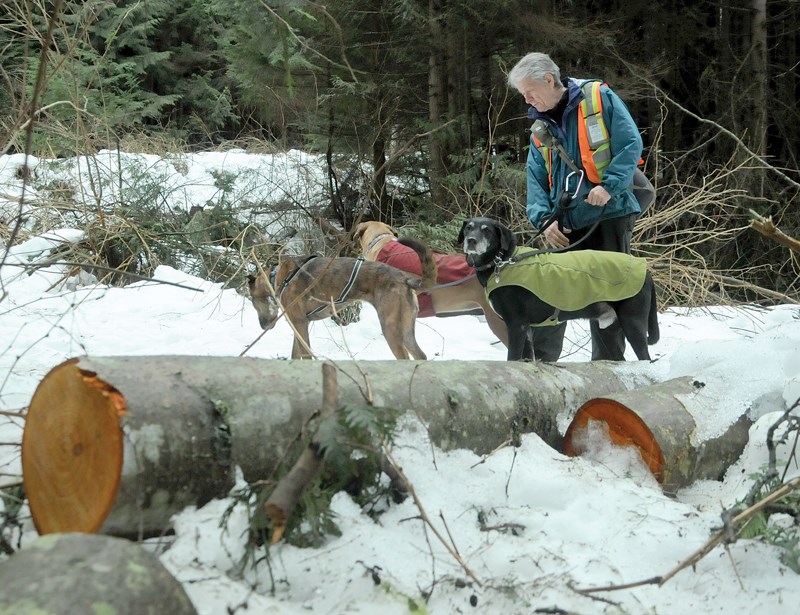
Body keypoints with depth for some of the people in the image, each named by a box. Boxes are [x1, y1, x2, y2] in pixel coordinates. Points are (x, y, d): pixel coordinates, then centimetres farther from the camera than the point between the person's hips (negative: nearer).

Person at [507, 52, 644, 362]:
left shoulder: (599, 98, -3)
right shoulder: (541, 127, 14)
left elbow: (631, 144, -9)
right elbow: (536, 178, 11)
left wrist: (609, 186, -21)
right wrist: (544, 219, -6)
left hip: (609, 217, -5)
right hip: (565, 226, 5)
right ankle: (539, 363, 12)